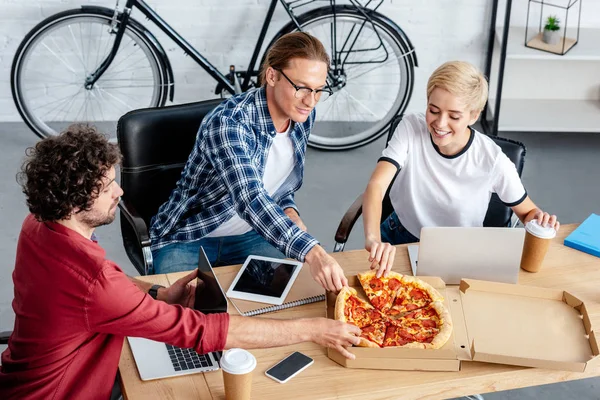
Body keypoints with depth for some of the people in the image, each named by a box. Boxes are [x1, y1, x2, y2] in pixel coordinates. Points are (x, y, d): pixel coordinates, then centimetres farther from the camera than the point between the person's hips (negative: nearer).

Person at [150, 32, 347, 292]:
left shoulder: (302, 117, -6)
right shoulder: (227, 122, -28)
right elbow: (250, 199, -42)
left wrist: (289, 211, -8)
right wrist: (312, 252, -54)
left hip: (249, 238, 6)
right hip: (188, 240, -5)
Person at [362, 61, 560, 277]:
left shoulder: (492, 160, -19)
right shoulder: (411, 128, -17)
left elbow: (527, 212, -4)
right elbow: (376, 186, -28)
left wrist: (538, 220, -29)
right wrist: (373, 239, -46)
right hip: (398, 241, 0)